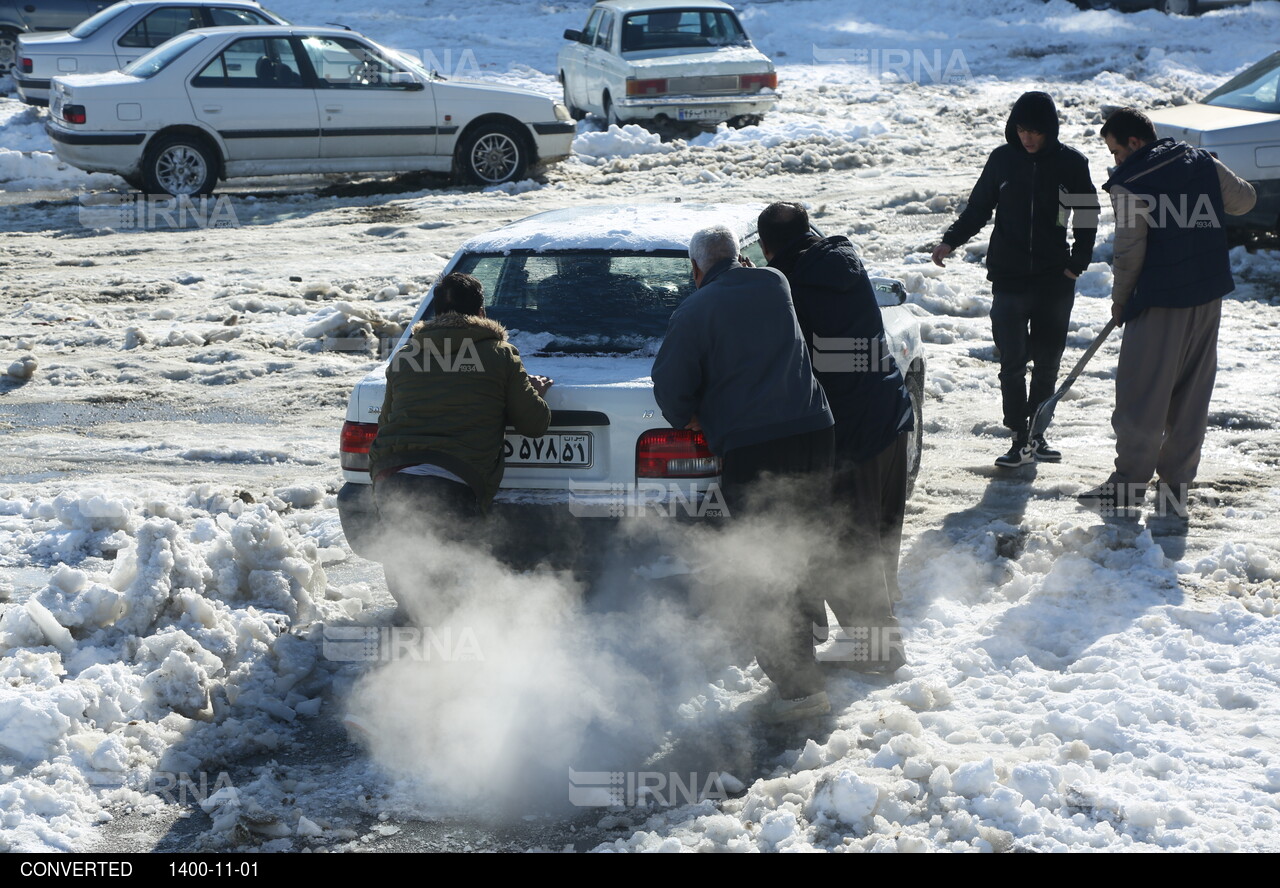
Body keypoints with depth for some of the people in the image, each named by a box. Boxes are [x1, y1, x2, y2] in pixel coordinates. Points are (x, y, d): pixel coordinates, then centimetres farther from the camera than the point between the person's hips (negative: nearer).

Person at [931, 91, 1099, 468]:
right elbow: (978, 208, 9)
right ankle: (1020, 439, -2)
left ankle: (1037, 433, 21)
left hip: (1055, 280, 0)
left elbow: (1087, 217, 6)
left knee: (1047, 361, 7)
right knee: (1012, 360, -7)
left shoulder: (1071, 164, -1)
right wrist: (951, 241, -4)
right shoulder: (1003, 159, 1)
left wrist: (1078, 262, -3)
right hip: (1009, 278, 0)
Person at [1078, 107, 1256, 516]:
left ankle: (1130, 484, 7)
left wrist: (1120, 300, 4)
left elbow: (1129, 252, -11)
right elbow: (1245, 200, 17)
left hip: (1160, 302, -6)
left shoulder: (1129, 184, -12)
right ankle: (1177, 485, 15)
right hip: (1209, 298, 6)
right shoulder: (1204, 164, 5)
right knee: (1192, 394, 11)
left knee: (1142, 394, 2)